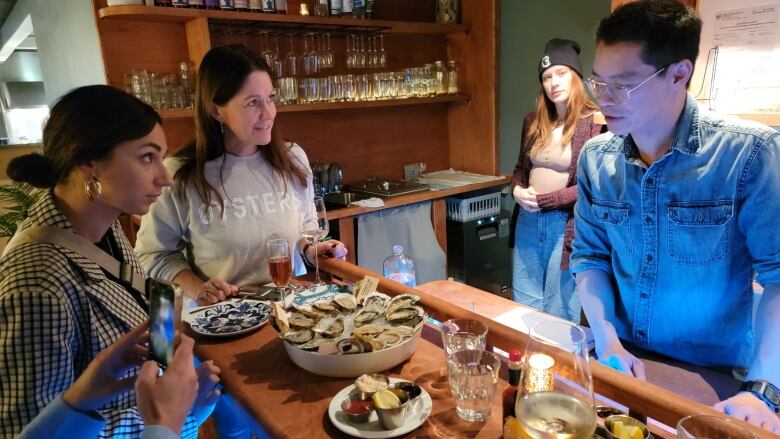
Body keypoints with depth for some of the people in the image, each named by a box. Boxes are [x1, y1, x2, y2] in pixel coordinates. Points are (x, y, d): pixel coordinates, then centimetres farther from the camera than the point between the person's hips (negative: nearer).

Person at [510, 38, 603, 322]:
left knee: (559, 310, 8)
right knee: (524, 304, 16)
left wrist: (544, 199, -15)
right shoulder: (533, 121, 8)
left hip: (565, 223, -5)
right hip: (527, 219, 6)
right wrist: (517, 189, -3)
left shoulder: (594, 122, -11)